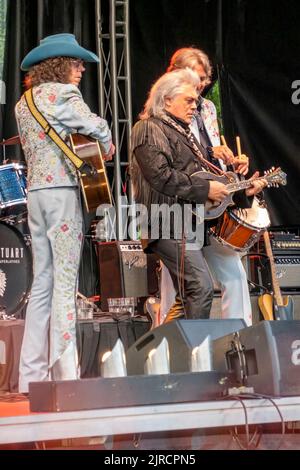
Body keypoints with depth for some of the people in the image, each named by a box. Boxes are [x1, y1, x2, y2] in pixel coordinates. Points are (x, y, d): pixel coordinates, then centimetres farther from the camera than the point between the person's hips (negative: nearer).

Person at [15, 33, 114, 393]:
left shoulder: (23, 104, 19)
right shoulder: (62, 93, -5)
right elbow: (97, 127, -16)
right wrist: (106, 149, 5)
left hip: (34, 190, 8)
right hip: (63, 188, -8)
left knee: (42, 282, 10)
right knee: (65, 281, -7)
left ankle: (32, 374, 11)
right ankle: (65, 373, -7)